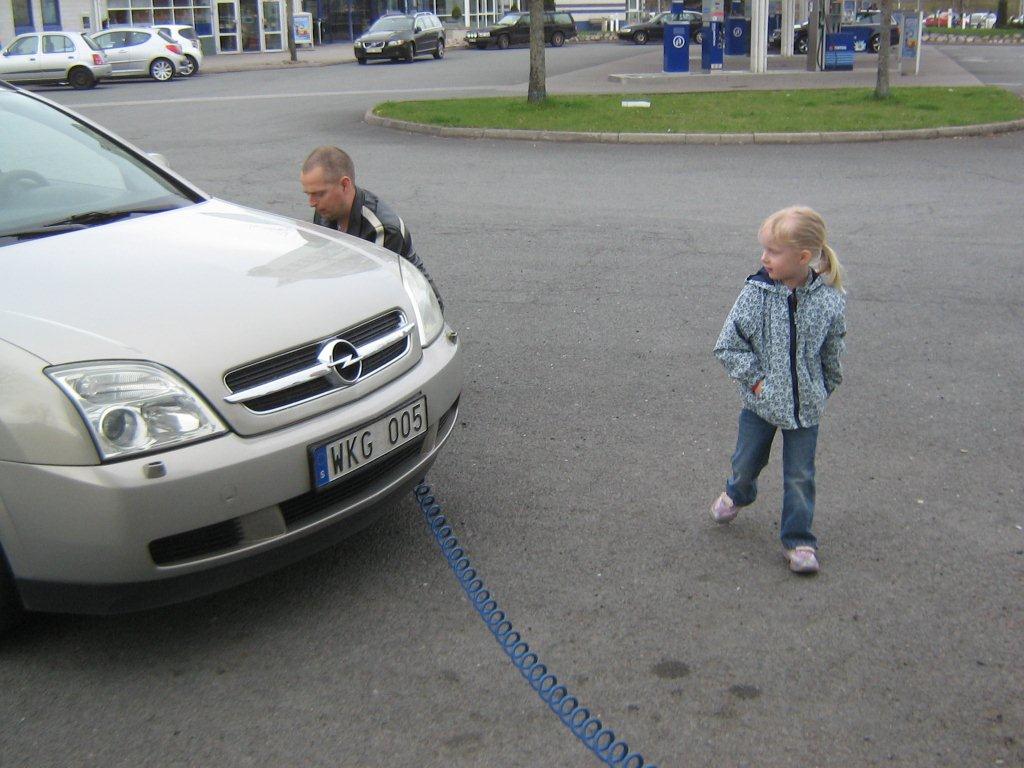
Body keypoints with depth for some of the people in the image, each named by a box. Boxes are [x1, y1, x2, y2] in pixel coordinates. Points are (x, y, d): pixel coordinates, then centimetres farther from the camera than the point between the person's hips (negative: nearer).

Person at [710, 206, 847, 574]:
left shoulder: (829, 301, -13)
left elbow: (833, 354, 2)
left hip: (805, 406, 0)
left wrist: (822, 390, 8)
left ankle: (798, 539, 21)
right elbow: (729, 345, -9)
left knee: (800, 476, 6)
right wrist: (756, 379, -12)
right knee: (747, 461, 18)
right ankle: (737, 493, 50)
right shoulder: (756, 294, -16)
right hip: (761, 401, 0)